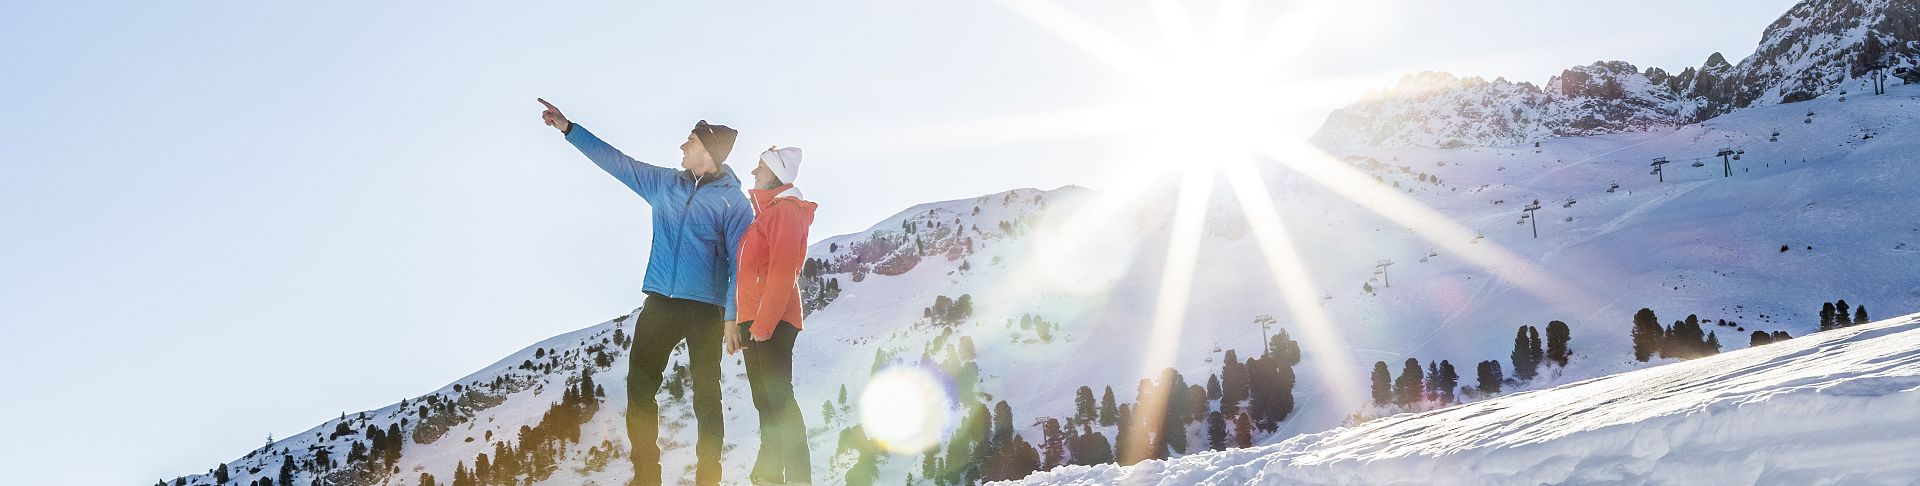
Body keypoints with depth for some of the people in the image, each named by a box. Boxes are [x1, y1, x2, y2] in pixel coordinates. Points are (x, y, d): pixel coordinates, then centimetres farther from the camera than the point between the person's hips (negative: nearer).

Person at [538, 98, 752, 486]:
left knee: (706, 395, -1)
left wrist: (732, 315, -15)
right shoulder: (665, 184, 11)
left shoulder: (733, 201, -3)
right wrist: (568, 129, 15)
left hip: (705, 308, -5)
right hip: (659, 303, 5)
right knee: (640, 385, 2)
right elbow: (616, 162, 17)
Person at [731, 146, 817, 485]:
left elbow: (782, 272, -17)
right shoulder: (765, 212, 21)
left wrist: (763, 323, -22)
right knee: (765, 401, 11)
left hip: (772, 320, -10)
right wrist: (740, 324, 20)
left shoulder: (785, 211, -8)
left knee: (778, 397, -13)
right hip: (753, 319, 10)